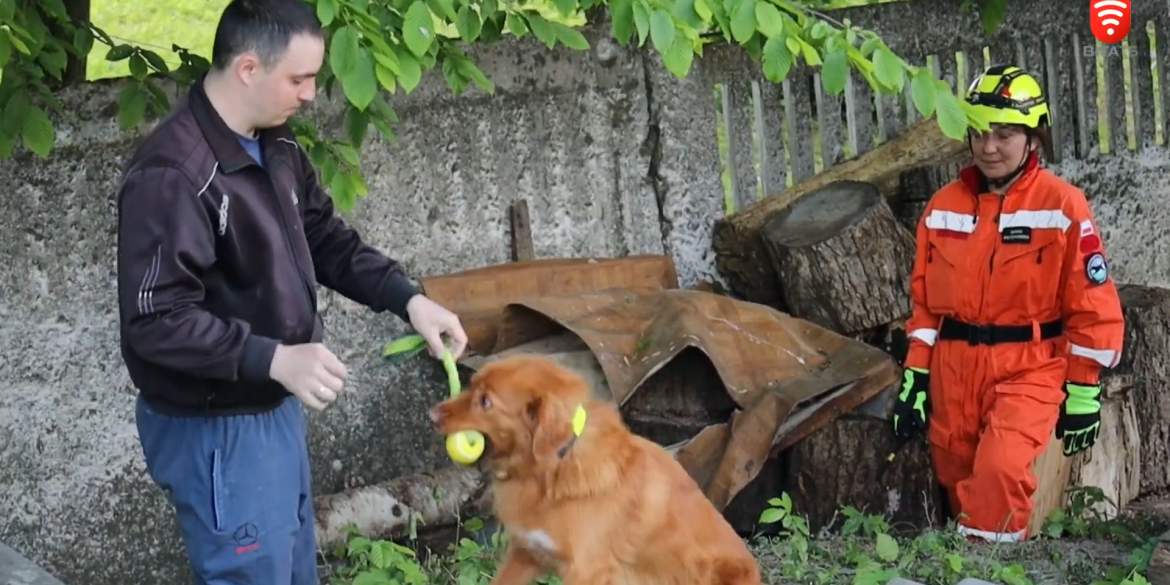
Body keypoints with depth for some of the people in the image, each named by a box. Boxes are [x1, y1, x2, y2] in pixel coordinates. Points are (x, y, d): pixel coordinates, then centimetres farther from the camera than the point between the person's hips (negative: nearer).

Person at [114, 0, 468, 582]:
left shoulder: (276, 148, 5)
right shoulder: (172, 176, -25)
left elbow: (326, 240, 16)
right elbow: (154, 320, -28)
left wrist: (408, 299, 1)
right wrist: (275, 359, -32)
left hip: (272, 407, 10)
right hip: (214, 429, -10)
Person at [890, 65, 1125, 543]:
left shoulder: (1061, 205, -6)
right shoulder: (943, 206, 8)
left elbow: (1092, 306, -4)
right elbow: (924, 299, 13)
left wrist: (1083, 392, -4)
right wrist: (916, 376, 6)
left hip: (1028, 368, -5)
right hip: (953, 370, 5)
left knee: (1002, 469, -26)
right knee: (958, 483, 8)